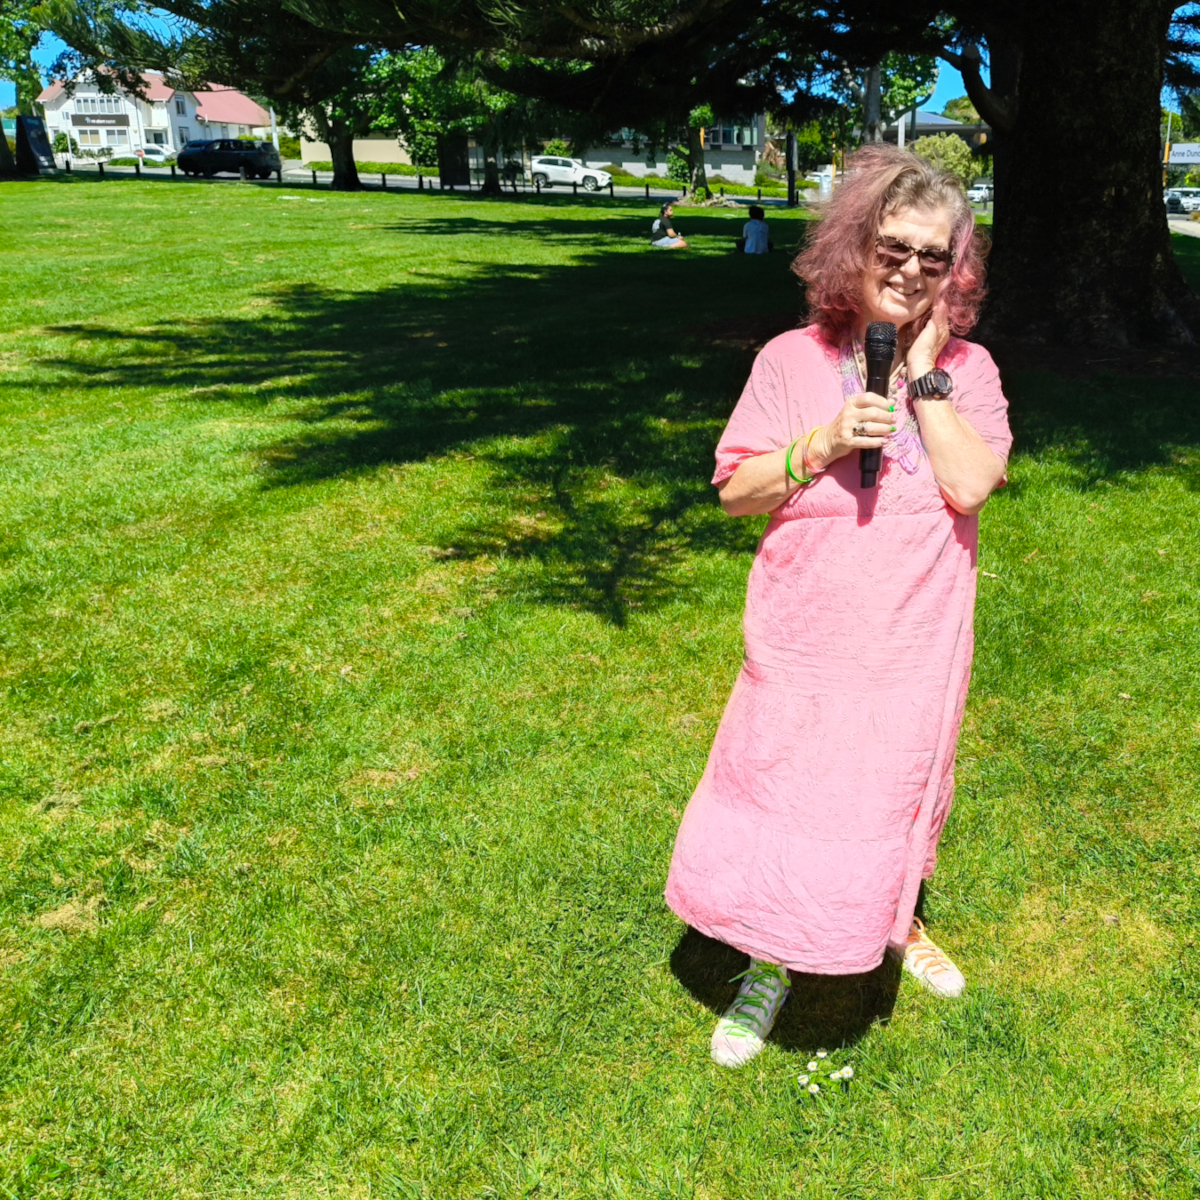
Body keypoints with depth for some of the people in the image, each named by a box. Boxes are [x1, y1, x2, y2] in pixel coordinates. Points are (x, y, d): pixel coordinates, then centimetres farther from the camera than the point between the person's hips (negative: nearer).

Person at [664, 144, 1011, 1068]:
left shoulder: (968, 370, -2)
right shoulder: (792, 359, -4)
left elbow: (971, 485, -17)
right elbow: (735, 490, -6)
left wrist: (924, 375, -16)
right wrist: (823, 445, -20)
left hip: (915, 644, 1)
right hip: (805, 641, -1)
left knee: (898, 795, 19)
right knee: (776, 796, 4)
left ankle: (898, 923, 50)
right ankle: (770, 967, 30)